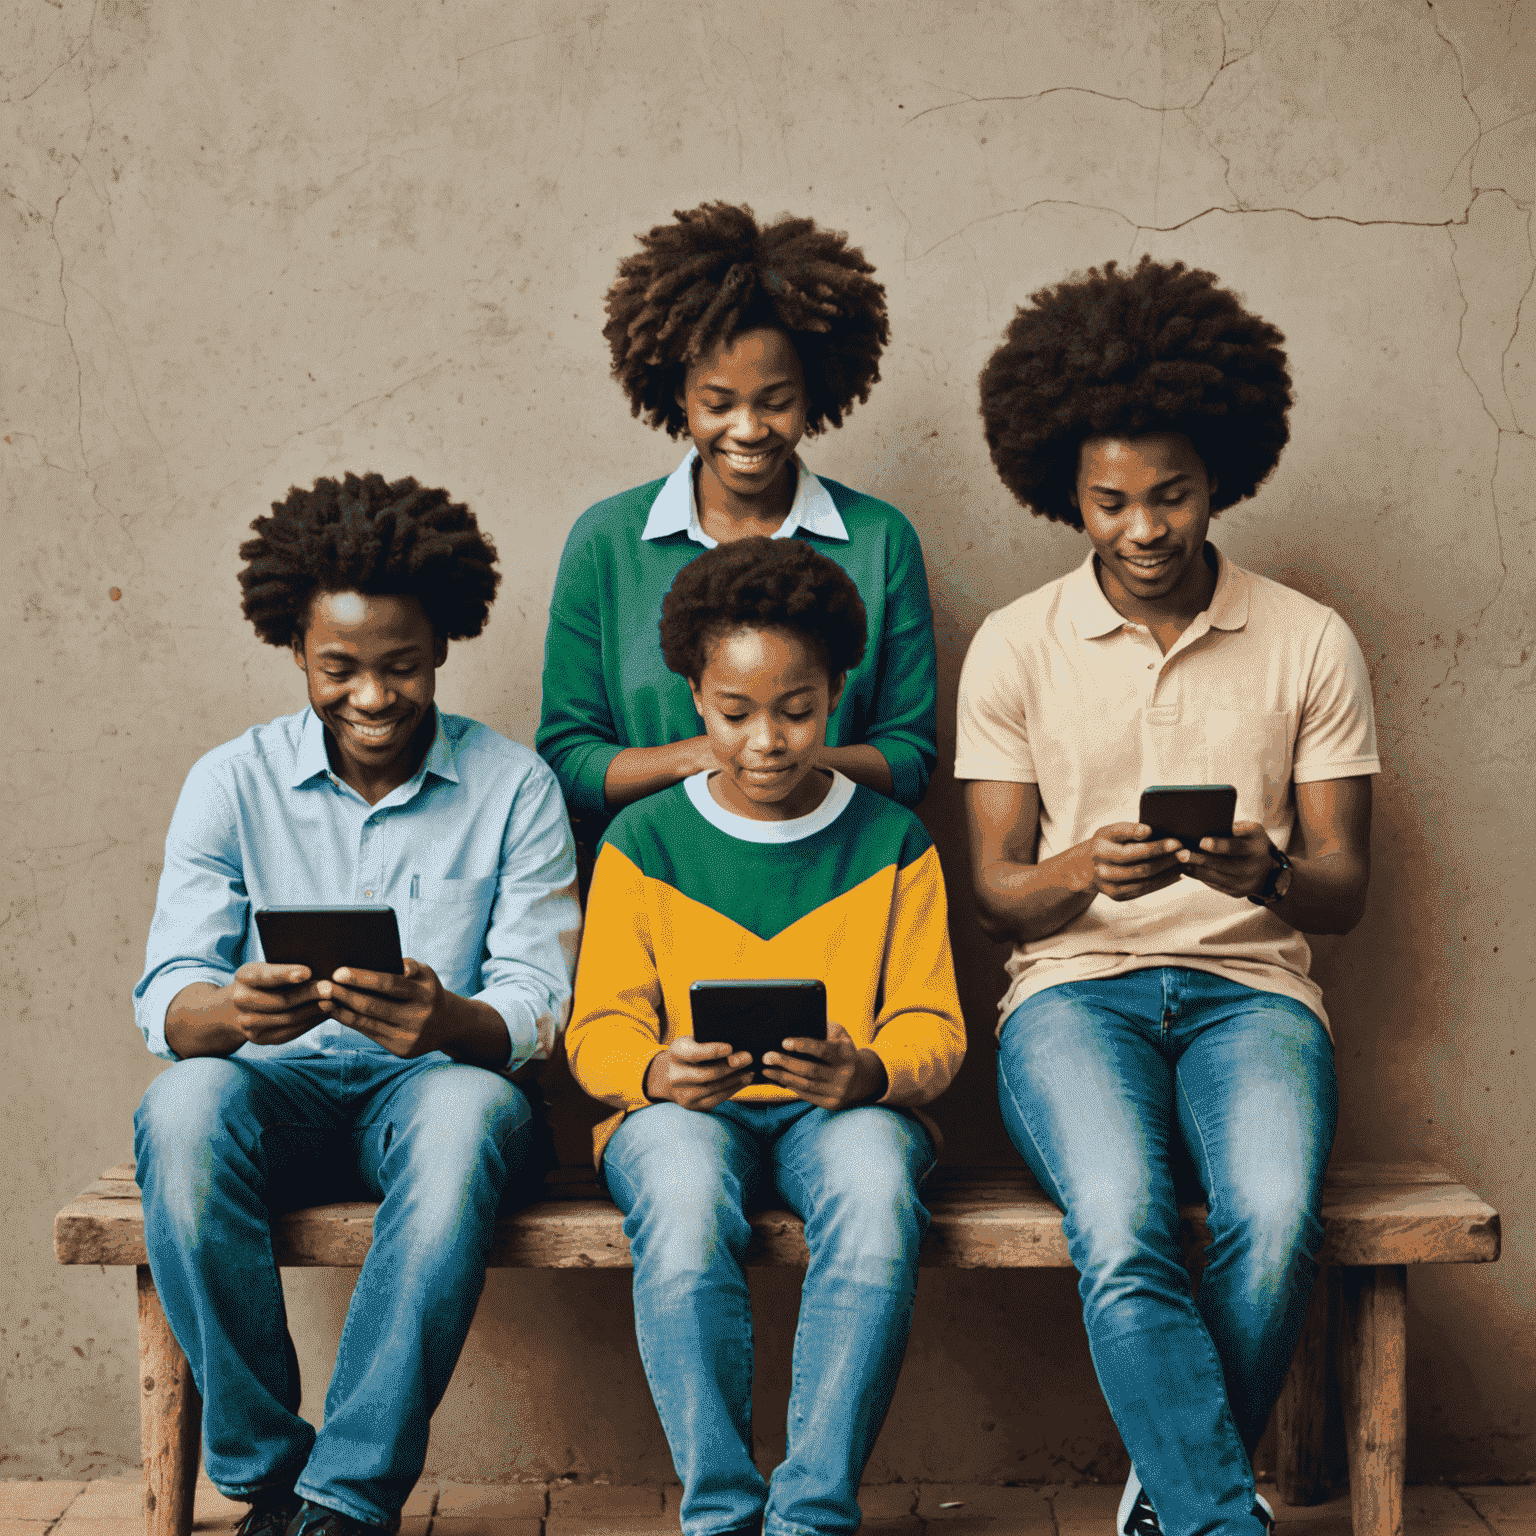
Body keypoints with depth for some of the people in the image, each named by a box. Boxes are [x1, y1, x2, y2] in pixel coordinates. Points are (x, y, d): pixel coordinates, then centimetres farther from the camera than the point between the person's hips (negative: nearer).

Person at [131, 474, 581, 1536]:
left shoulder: (513, 788, 2)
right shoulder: (233, 783, 4)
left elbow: (537, 1007, -5)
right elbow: (166, 1000, -5)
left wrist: (447, 1021, -30)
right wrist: (235, 1012, -31)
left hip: (436, 1079, -1)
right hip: (277, 1086, 1)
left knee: (470, 1109, -37)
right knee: (184, 1108, -34)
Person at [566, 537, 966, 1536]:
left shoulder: (891, 843, 9)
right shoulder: (645, 843, 9)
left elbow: (932, 1026, 4)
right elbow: (599, 1029, 4)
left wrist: (869, 1074, -20)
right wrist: (657, 1071, -21)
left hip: (845, 1110, 0)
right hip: (681, 1112, 0)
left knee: (875, 1184, -36)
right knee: (684, 1190, -37)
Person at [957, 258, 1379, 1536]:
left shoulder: (1313, 645, 8)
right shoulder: (1016, 647, 7)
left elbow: (1345, 890, 8)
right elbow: (996, 891, 6)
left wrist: (1271, 874, -16)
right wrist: (1086, 873, -17)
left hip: (1250, 981, 1)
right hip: (1074, 984, 0)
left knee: (1275, 1224, -31)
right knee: (1122, 1235, -33)